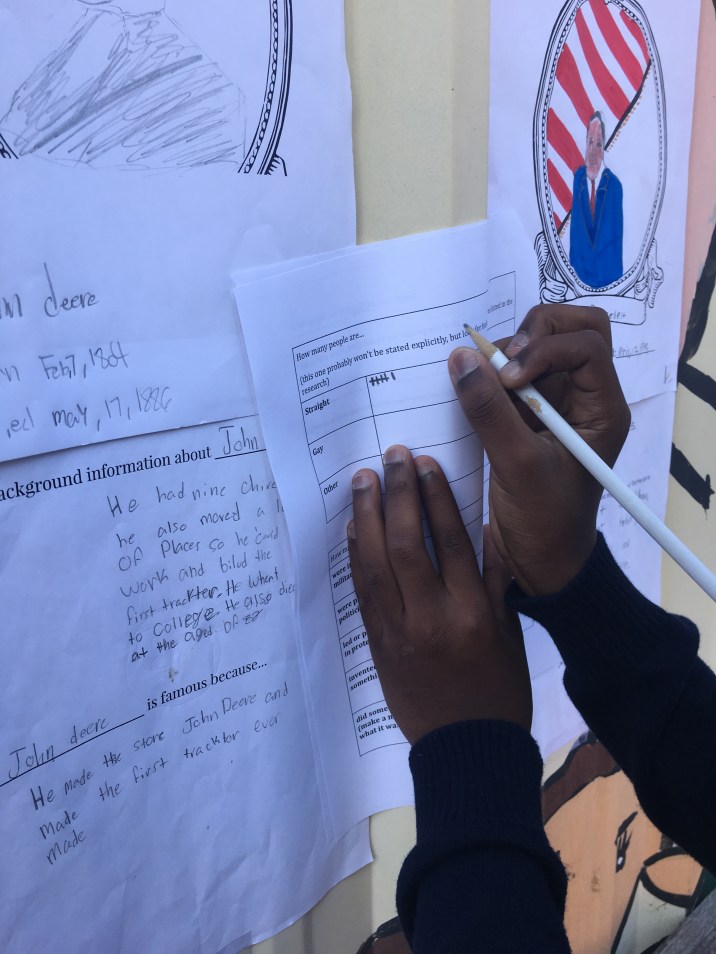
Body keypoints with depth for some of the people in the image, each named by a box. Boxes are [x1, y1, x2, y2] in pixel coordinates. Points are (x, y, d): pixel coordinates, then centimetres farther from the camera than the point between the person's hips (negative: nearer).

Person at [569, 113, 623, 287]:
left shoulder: (614, 185, -12)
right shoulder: (578, 177, -1)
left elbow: (616, 233, -7)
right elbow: (575, 222, 4)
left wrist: (614, 271, -6)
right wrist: (574, 260, 1)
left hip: (606, 267, -3)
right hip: (581, 263, 3)